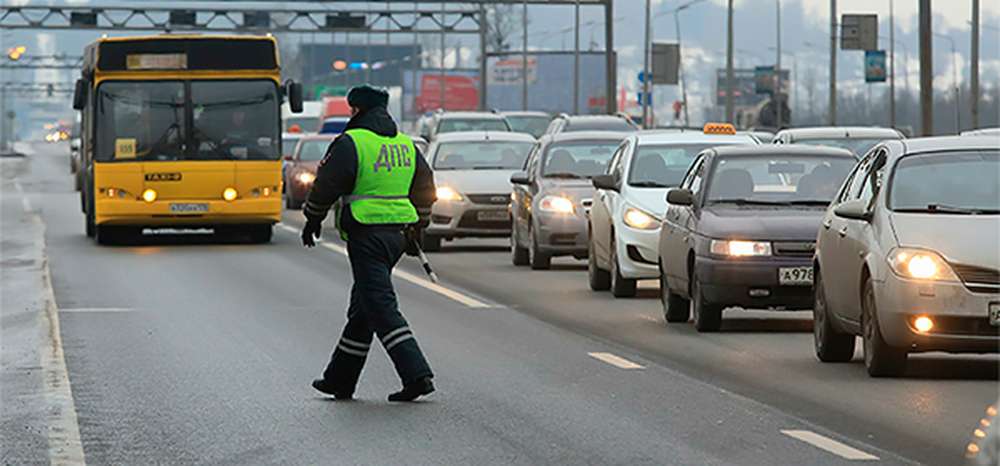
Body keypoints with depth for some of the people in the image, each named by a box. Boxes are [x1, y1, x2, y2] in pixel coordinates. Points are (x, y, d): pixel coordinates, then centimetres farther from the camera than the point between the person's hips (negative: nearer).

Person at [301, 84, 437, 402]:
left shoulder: (350, 143, -10)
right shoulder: (406, 144, 13)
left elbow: (325, 185, -8)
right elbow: (425, 189, 18)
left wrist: (313, 220, 7)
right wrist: (415, 230, 25)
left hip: (366, 235, -8)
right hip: (397, 233, 8)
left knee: (382, 308, -9)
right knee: (362, 309, 16)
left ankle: (416, 375, -20)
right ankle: (340, 380, 24)